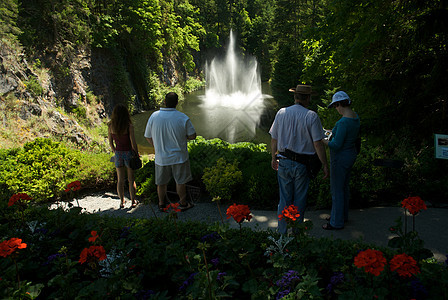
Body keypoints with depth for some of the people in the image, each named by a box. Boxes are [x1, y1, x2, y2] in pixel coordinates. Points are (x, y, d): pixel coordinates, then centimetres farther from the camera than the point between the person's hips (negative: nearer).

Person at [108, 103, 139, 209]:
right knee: (131, 180, 12)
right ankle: (133, 201, 22)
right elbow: (133, 143, -15)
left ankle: (122, 202, 26)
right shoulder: (129, 126, -18)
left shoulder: (110, 126, -5)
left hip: (118, 154, 3)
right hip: (129, 153, -3)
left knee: (120, 180, 15)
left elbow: (110, 143, 4)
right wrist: (137, 153, 1)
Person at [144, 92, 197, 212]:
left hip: (161, 157, 2)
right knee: (181, 181, 16)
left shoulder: (154, 116, -10)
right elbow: (192, 136, -9)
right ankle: (183, 203, 29)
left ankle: (161, 204, 34)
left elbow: (148, 137, 0)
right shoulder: (183, 118, -17)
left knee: (161, 183, 19)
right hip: (179, 157, -2)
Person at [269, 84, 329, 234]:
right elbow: (318, 144, -11)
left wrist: (274, 157, 21)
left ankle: (282, 232, 23)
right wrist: (325, 165, -1)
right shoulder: (311, 116, -10)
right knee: (299, 201, 11)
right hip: (302, 164, -3)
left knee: (284, 199, 12)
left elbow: (274, 139, 7)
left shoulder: (281, 113, 0)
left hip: (283, 162, 3)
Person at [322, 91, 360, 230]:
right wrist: (334, 132, 17)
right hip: (351, 154, 10)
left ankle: (337, 222, 17)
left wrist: (322, 141, -11)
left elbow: (336, 145, -26)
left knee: (337, 190, 4)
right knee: (344, 187, 22)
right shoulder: (355, 116, 2)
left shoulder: (343, 122, -28)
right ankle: (343, 215, 39)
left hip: (341, 158, -10)